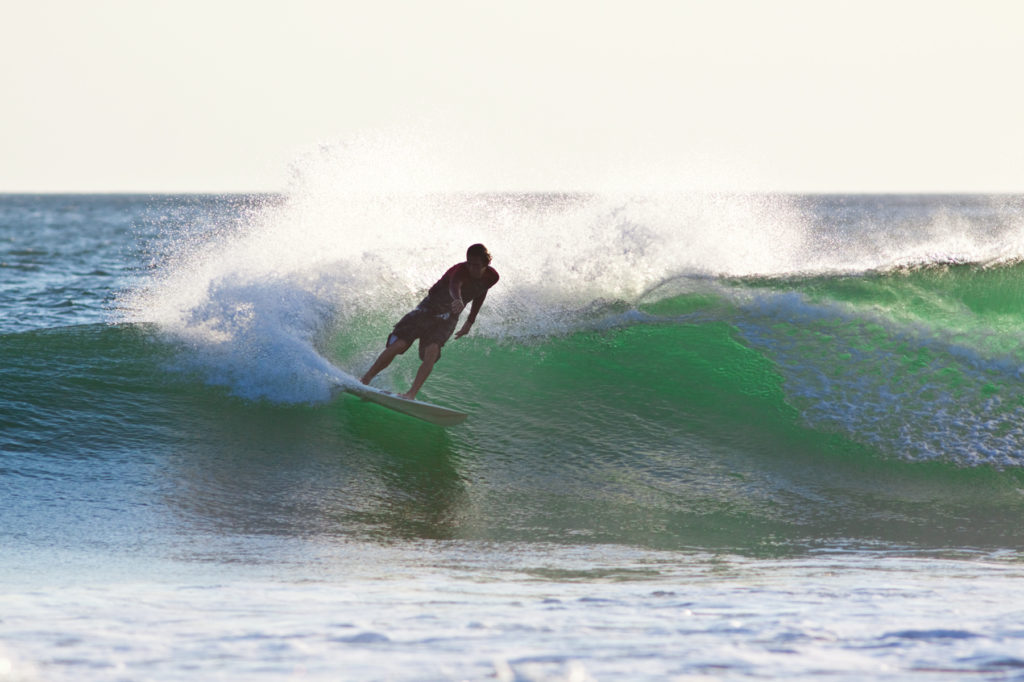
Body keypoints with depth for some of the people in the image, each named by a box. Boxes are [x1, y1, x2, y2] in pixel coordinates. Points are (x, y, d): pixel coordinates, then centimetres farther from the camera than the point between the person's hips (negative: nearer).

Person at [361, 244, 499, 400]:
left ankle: (412, 393, -30)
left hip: (447, 318, 3)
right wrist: (458, 301, -73)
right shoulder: (461, 270, -25)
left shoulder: (492, 277, -7)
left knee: (432, 351, -26)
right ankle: (363, 382, 4)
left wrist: (470, 322, 22)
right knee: (396, 346, -13)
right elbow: (454, 285, -50)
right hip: (429, 308, -3)